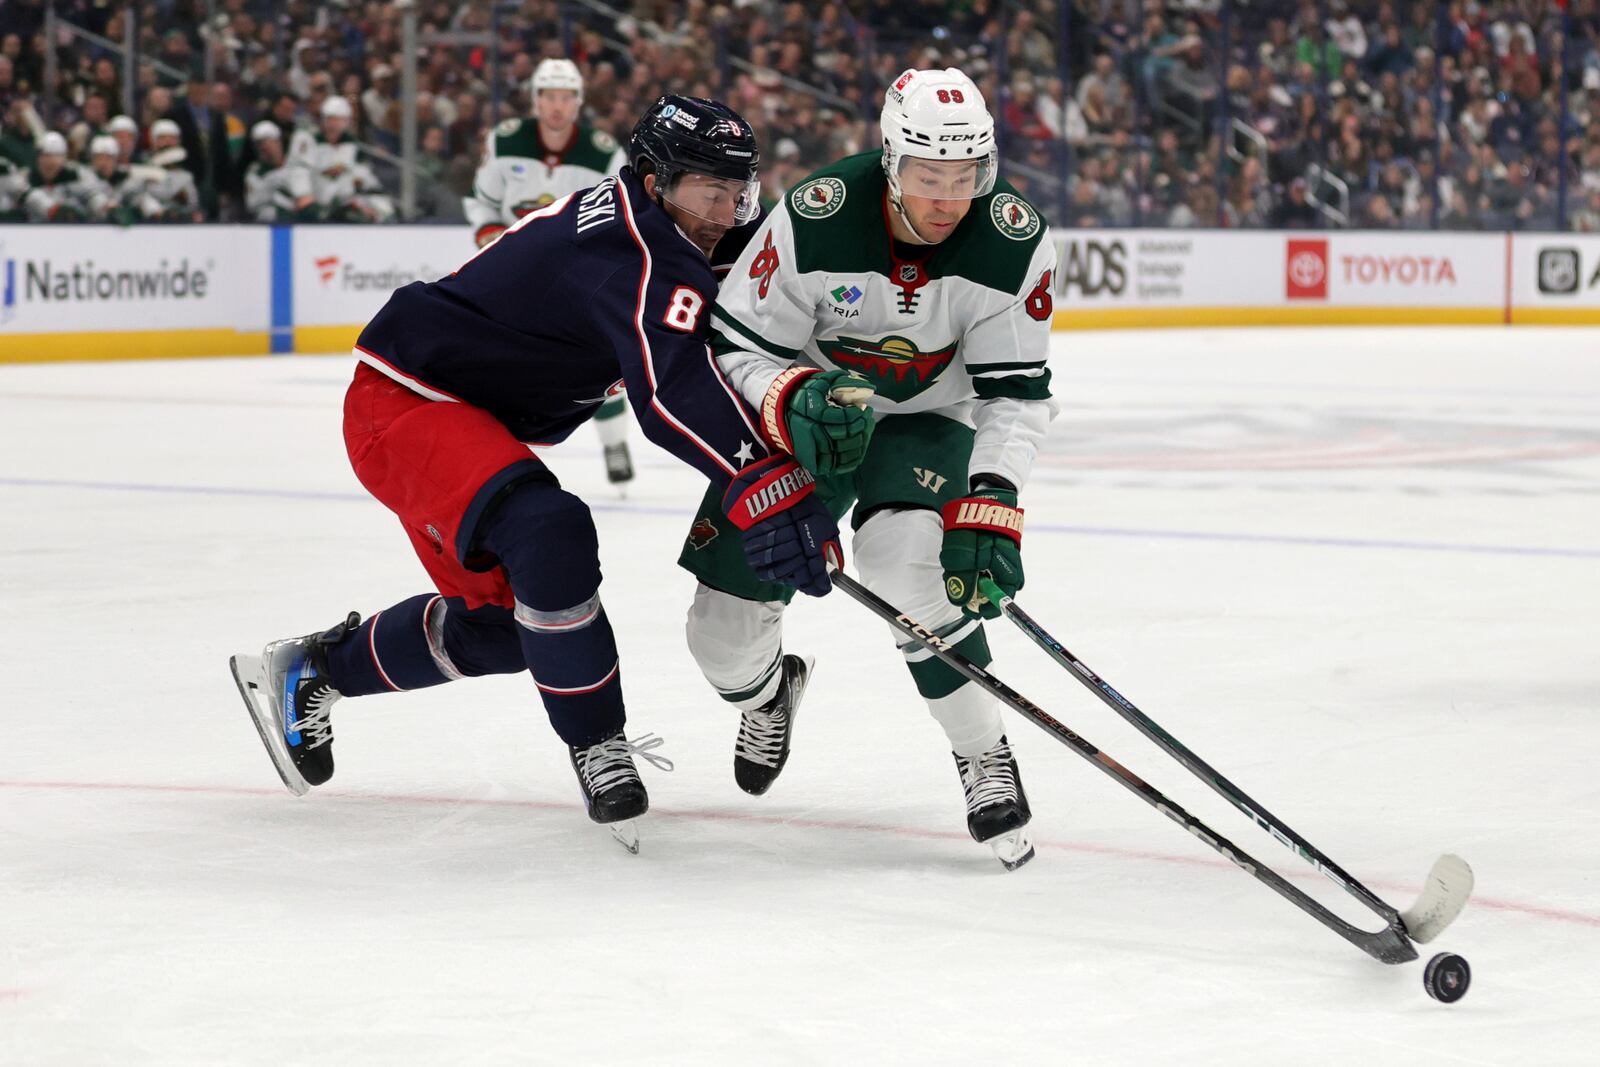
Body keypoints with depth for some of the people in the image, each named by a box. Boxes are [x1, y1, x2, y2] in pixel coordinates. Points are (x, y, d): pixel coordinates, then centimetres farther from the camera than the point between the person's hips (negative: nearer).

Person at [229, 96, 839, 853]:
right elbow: (672, 391, -41)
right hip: (402, 404, -11)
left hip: (460, 418, 11)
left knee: (501, 623, 16)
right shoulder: (637, 248, -25)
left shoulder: (619, 216, 5)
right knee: (547, 532, -33)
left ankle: (310, 670, 36)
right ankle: (598, 752, -21)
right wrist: (766, 486, -51)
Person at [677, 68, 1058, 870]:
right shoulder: (813, 221, -28)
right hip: (802, 417, 1)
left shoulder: (1013, 241, -23)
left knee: (906, 560, -35)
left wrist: (991, 507, -32)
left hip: (927, 421, -1)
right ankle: (768, 691, 39)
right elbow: (736, 351, -18)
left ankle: (984, 756, -15)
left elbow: (1015, 393, -18)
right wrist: (798, 404, -39)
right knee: (724, 631, -2)